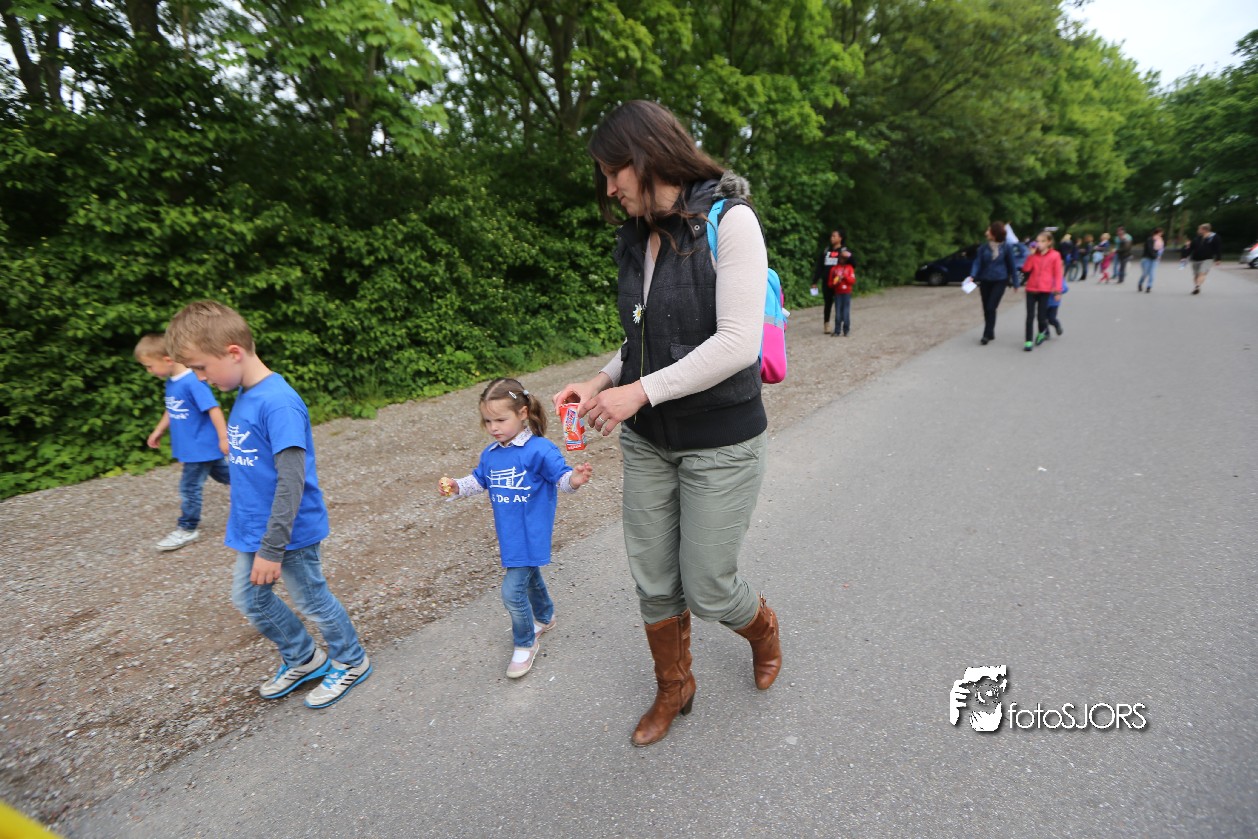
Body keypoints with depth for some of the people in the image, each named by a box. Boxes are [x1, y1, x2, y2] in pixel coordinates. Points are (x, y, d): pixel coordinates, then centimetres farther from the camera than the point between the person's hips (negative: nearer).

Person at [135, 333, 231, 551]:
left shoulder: (192, 382, -24)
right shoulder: (172, 382, 6)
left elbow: (213, 409, -25)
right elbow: (172, 410, 21)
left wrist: (224, 438, -24)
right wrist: (158, 430, 26)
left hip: (201, 446, -9)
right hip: (194, 446, 9)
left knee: (190, 487, 2)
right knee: (224, 474, 20)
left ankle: (188, 529, 17)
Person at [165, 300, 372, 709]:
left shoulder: (277, 403, -26)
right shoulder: (245, 396, 3)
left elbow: (292, 480, -28)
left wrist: (272, 548, -24)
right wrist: (252, 534, 21)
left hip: (289, 532, -9)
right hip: (254, 529, 9)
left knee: (313, 600, 9)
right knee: (249, 598, 22)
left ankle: (351, 662, 33)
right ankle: (304, 658, 42)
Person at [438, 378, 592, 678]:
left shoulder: (539, 450, -20)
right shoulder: (490, 455, 1)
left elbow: (561, 476, -23)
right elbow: (479, 480, 14)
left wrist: (574, 479, -44)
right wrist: (456, 487, -2)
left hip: (531, 535, -7)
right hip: (509, 535, 7)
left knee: (513, 591, -5)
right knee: (529, 577, 27)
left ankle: (525, 643, 20)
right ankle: (545, 618, 53)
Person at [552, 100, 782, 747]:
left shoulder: (729, 221, -13)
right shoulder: (636, 239, 9)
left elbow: (738, 342, -22)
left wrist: (640, 391, -22)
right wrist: (600, 382, -1)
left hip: (720, 443, -6)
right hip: (647, 440, 6)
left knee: (708, 590, 5)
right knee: (653, 582, 13)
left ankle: (763, 629, 43)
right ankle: (673, 690, 41)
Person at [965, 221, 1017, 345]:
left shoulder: (1006, 247, -4)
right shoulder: (983, 248, 0)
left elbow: (1012, 264, 3)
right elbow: (977, 262, -4)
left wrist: (1014, 281, 7)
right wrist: (972, 276, -23)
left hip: (1000, 281, -3)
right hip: (985, 281, 3)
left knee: (991, 308, -11)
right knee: (986, 309, 8)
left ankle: (987, 335, -7)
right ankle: (990, 334, 23)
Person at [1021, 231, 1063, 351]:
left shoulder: (1055, 255, 1)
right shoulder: (1034, 255, 9)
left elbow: (1057, 274, 1)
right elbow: (1026, 269, -3)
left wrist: (1057, 290, -4)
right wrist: (1031, 255, -9)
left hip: (1045, 290, -2)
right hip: (1031, 288, 2)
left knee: (1041, 316, -3)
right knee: (1030, 316, -2)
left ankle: (1043, 332, 29)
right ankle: (1029, 341, 2)